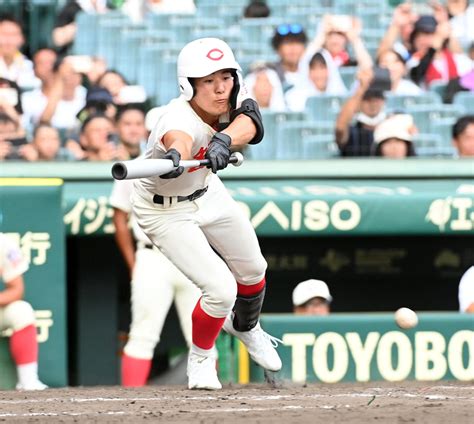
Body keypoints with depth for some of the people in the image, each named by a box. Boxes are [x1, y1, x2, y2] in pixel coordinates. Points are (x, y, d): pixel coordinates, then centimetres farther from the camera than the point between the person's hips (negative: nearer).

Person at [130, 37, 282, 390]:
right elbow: (179, 138, -63)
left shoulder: (234, 98, -21)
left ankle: (245, 326, 55)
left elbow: (248, 125, -43)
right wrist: (175, 156, -87)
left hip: (208, 192, 7)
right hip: (167, 211, -7)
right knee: (221, 289, -14)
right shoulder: (179, 116, -38)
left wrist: (223, 140, -65)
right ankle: (200, 358, 15)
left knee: (252, 270, 22)